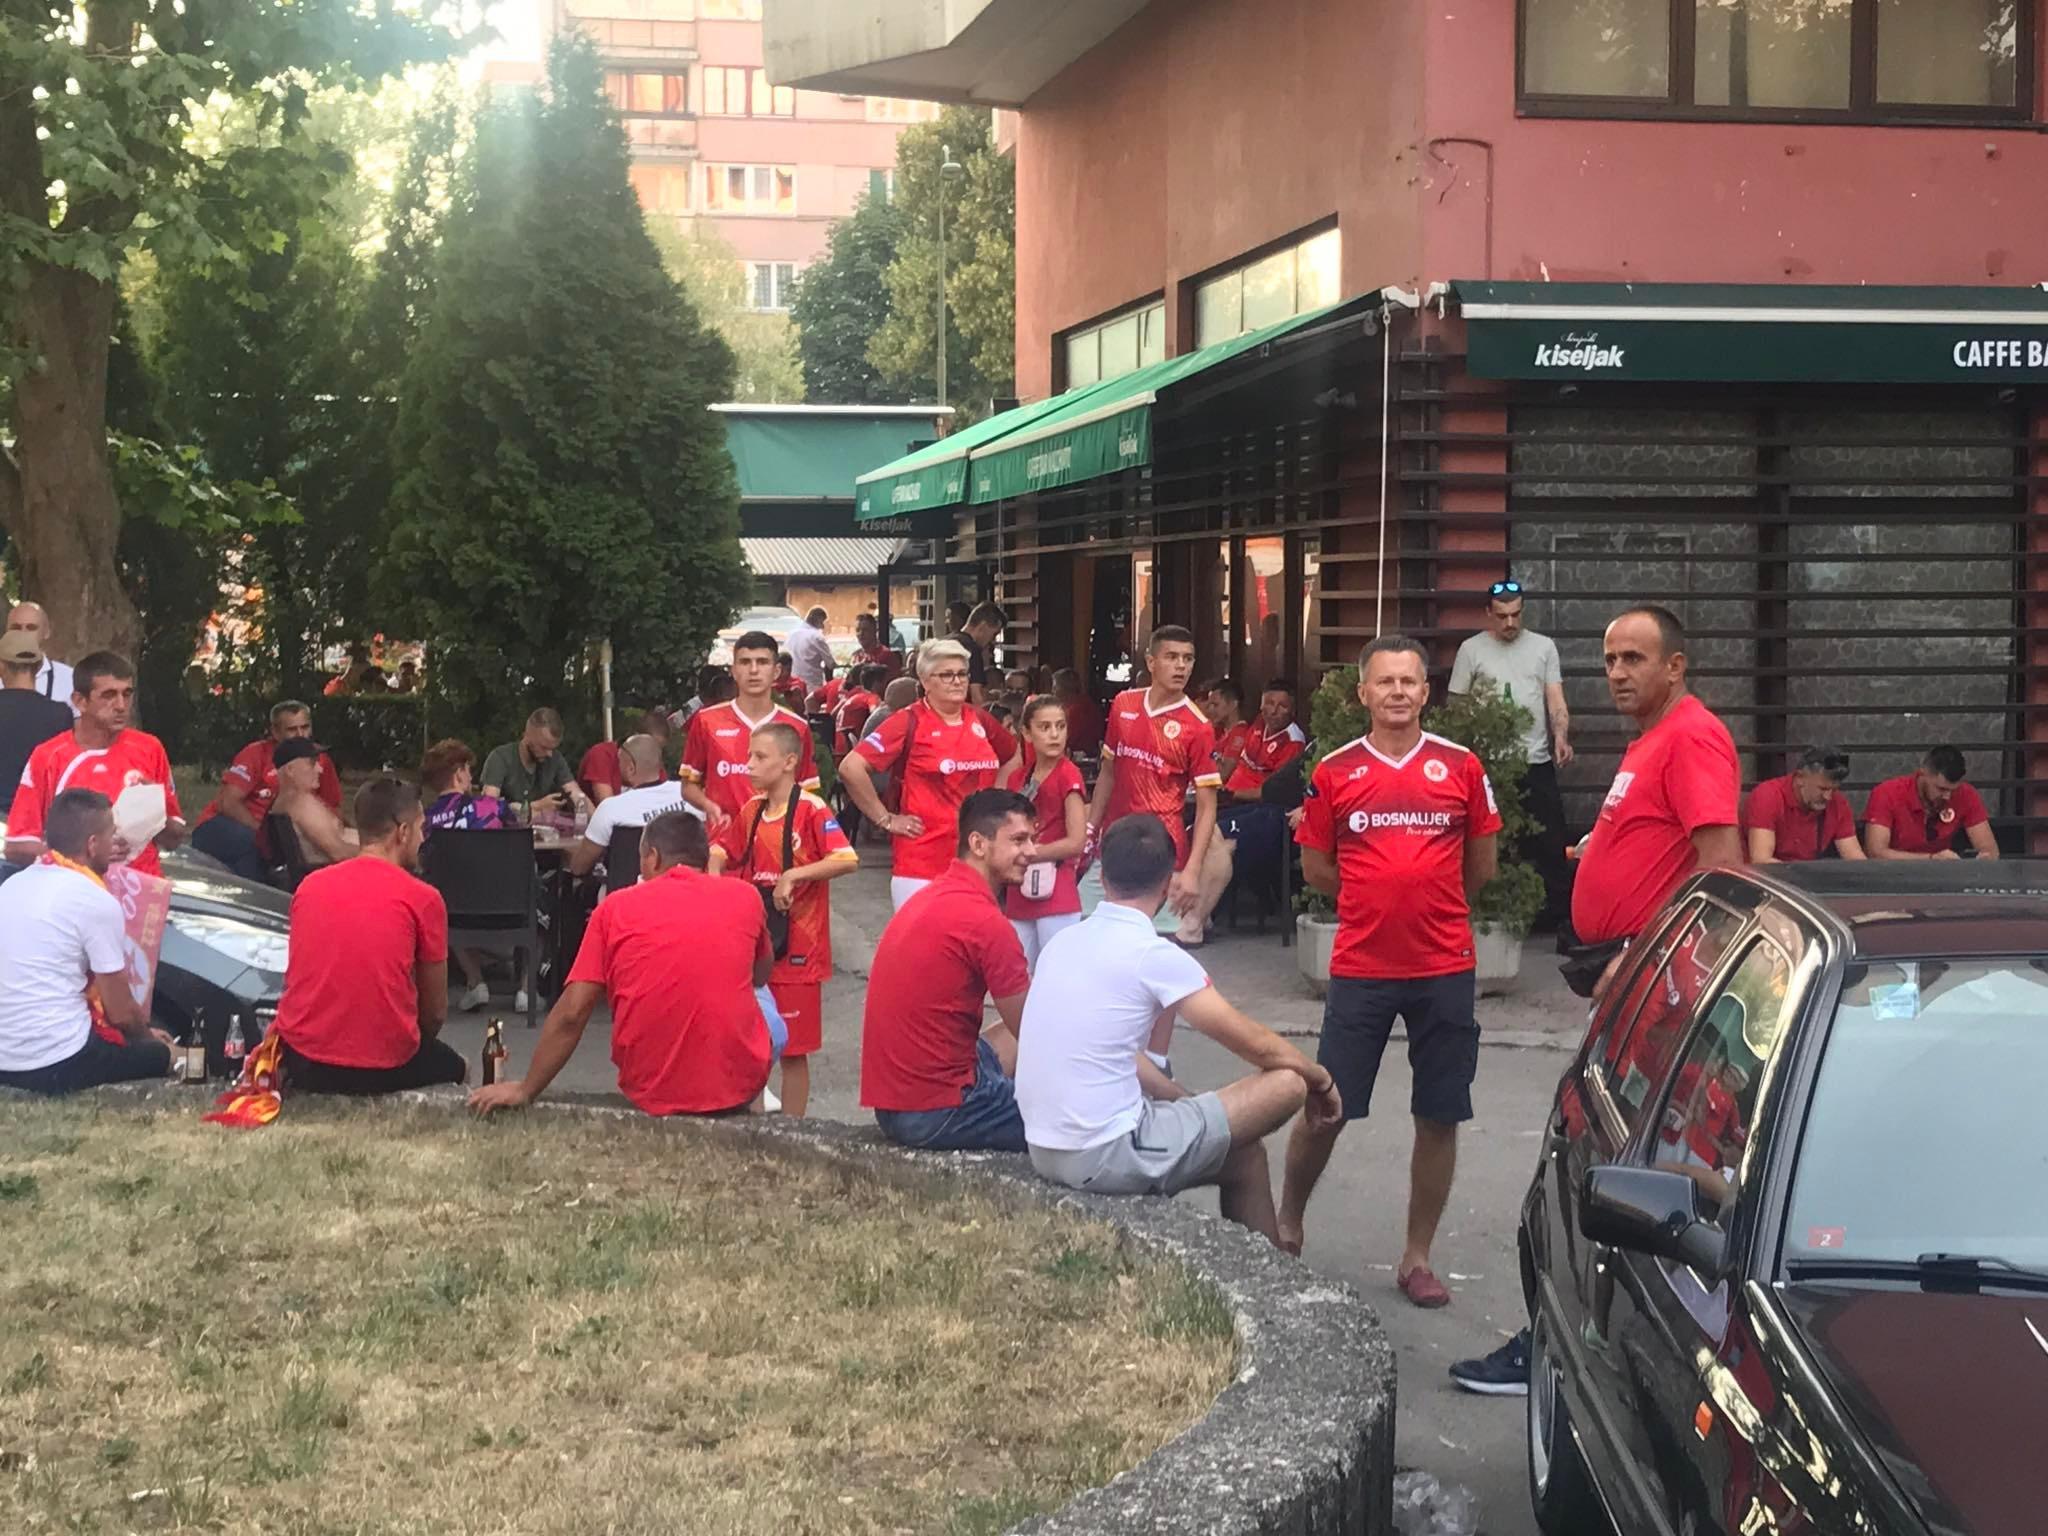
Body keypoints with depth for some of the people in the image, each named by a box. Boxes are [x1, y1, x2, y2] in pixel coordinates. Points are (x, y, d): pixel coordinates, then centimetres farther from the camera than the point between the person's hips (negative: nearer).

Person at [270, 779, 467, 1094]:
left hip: (303, 1063, 4)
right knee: (456, 1068, 26)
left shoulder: (309, 885, 6)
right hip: (384, 1069, -3)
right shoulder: (423, 899, -6)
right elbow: (436, 1012, 2)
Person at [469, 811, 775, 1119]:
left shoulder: (617, 907, 0)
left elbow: (571, 1014, -3)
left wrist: (525, 1090, 7)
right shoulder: (744, 897, 2)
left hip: (650, 1094, 2)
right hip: (738, 1089, -1)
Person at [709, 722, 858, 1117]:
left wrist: (793, 875, -26)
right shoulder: (751, 810, 8)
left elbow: (848, 860, -22)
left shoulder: (811, 809, -12)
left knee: (793, 1048, 2)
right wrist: (714, 876, 1)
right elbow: (722, 850, 21)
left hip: (796, 947, -6)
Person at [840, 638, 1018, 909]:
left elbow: (1013, 757, 28)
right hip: (922, 867, -5)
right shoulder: (910, 722, -8)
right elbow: (851, 767, -16)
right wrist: (885, 819, -11)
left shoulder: (980, 721, 8)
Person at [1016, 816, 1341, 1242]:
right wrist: (1321, 1079, 12)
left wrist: (1186, 1101, 22)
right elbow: (1259, 1046, -6)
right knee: (1285, 1084, 0)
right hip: (1104, 1159, -8)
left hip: (1044, 1152, 8)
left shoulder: (1064, 941, 9)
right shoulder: (1153, 954, -14)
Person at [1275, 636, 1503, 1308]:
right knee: (1324, 1110, 3)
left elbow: (1479, 864, 12)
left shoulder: (1461, 768, 2)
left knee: (1439, 1119, 5)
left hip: (1444, 969, 1)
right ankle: (1287, 1221, 27)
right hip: (1360, 969, -1)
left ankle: (1417, 1258, 18)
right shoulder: (1335, 772, 1)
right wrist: (1379, 898, 8)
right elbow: (1316, 868, 9)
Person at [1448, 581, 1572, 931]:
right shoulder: (1471, 650, 3)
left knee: (1549, 843, 0)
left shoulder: (1543, 647, 7)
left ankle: (1555, 914, 6)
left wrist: (1561, 738, -16)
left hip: (1537, 762, 1)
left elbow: (1555, 699, 2)